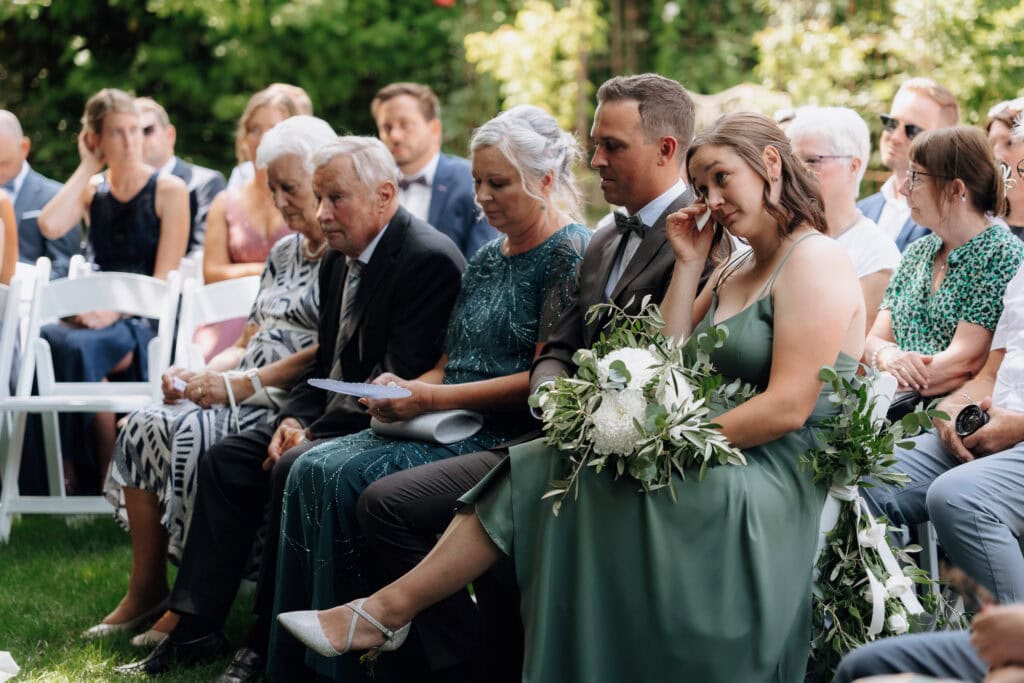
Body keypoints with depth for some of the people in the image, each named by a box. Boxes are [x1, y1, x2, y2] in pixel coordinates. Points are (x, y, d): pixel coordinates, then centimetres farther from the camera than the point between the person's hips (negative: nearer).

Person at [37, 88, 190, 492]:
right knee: (45, 341, -30)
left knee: (79, 348, -34)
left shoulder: (169, 190, 0)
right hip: (101, 317, 4)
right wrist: (88, 167, 2)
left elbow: (165, 278, -6)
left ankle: (106, 484, -23)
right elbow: (50, 226, -8)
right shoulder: (92, 190, 14)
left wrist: (116, 310, -19)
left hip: (150, 321, -4)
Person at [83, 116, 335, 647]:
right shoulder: (283, 253, 22)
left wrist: (241, 385, -19)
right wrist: (201, 376, 0)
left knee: (192, 435, -29)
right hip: (246, 395, 8)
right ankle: (146, 589, -11)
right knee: (143, 427, -13)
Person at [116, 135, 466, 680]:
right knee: (226, 458, -2)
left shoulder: (429, 260, -17)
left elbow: (400, 379, -22)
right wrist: (293, 419, -3)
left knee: (294, 469, -29)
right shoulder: (339, 263, 13)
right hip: (335, 420, 10)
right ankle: (195, 629, -2)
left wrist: (314, 433, -21)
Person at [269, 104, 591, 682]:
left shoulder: (572, 253, -7)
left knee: (351, 480, -26)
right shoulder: (487, 258, 19)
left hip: (510, 435, -8)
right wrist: (404, 390, -3)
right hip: (451, 424, 8)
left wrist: (433, 398, -18)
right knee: (314, 469, -14)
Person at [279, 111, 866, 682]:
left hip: (773, 482, -8)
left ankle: (390, 608, -15)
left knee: (553, 478, -22)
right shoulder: (735, 271, 21)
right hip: (717, 468, 8)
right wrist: (688, 266, 8)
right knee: (539, 472, -10)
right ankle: (385, 610, -11)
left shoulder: (815, 258, -8)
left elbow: (788, 407, -19)